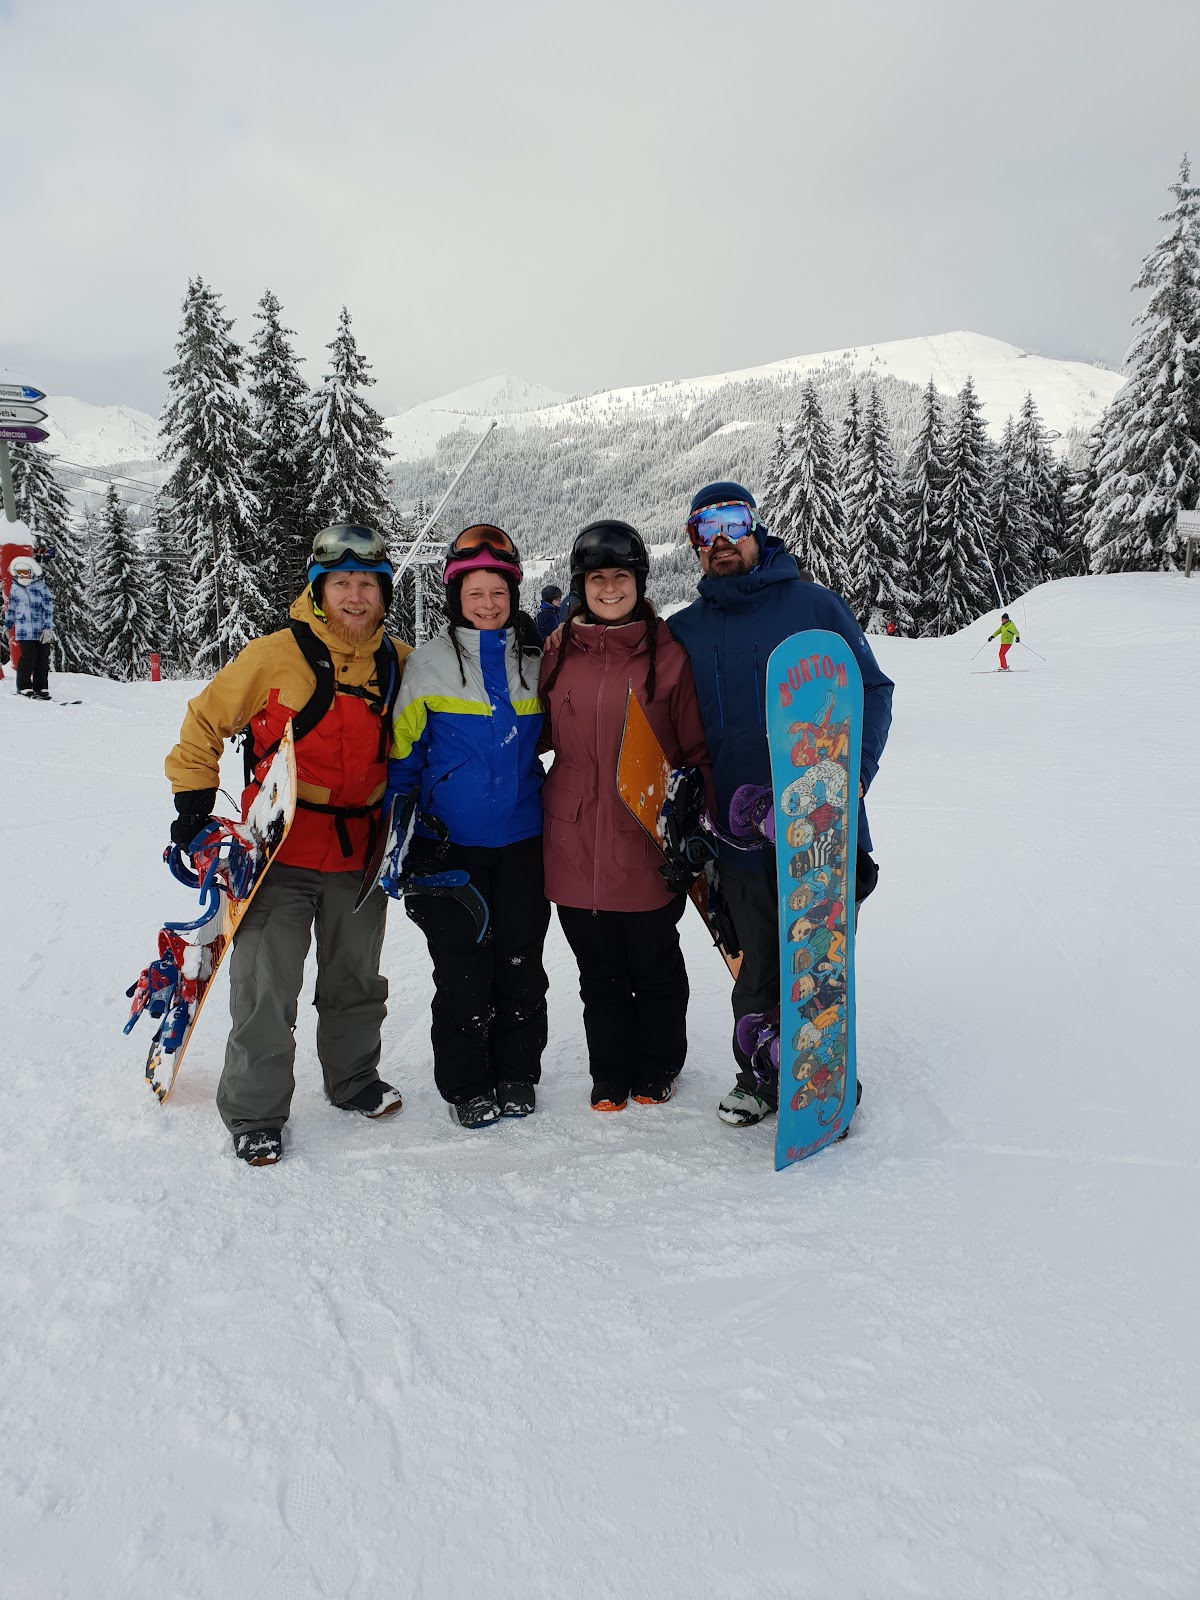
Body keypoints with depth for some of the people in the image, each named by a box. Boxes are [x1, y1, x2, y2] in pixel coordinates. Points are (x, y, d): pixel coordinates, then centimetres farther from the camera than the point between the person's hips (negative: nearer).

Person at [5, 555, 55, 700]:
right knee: (27, 659, -6)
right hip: (24, 632, 1)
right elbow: (10, 609, 21)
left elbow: (48, 609, -3)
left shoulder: (41, 587, 1)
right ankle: (24, 688, 3)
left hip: (43, 632, -1)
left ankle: (41, 688, 12)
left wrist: (48, 628, -9)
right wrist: (8, 626, 24)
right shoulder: (14, 589, 10)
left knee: (42, 660, 3)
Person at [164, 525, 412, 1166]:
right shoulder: (275, 655, -9)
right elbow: (205, 721, 1)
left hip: (361, 852, 4)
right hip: (280, 851, -3)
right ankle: (255, 1113, 16)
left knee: (356, 979, 18)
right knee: (266, 987, -1)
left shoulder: (398, 662, 3)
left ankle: (353, 1077, 39)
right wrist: (193, 801, -3)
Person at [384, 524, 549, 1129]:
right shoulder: (430, 662, -2)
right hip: (451, 842, -2)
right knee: (462, 967, 2)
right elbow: (403, 751, 1)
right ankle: (467, 1085, 18)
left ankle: (517, 1074, 25)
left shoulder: (534, 660, 6)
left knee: (520, 960, 9)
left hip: (521, 837, 3)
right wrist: (403, 828, -3)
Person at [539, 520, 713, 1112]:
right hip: (576, 846, 3)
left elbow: (697, 749, -1)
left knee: (654, 966, 15)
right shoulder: (557, 654, 4)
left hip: (648, 843, -2)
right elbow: (541, 737, 17)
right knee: (599, 974, 15)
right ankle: (611, 1077, 34)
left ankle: (658, 1070, 36)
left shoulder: (668, 655, -4)